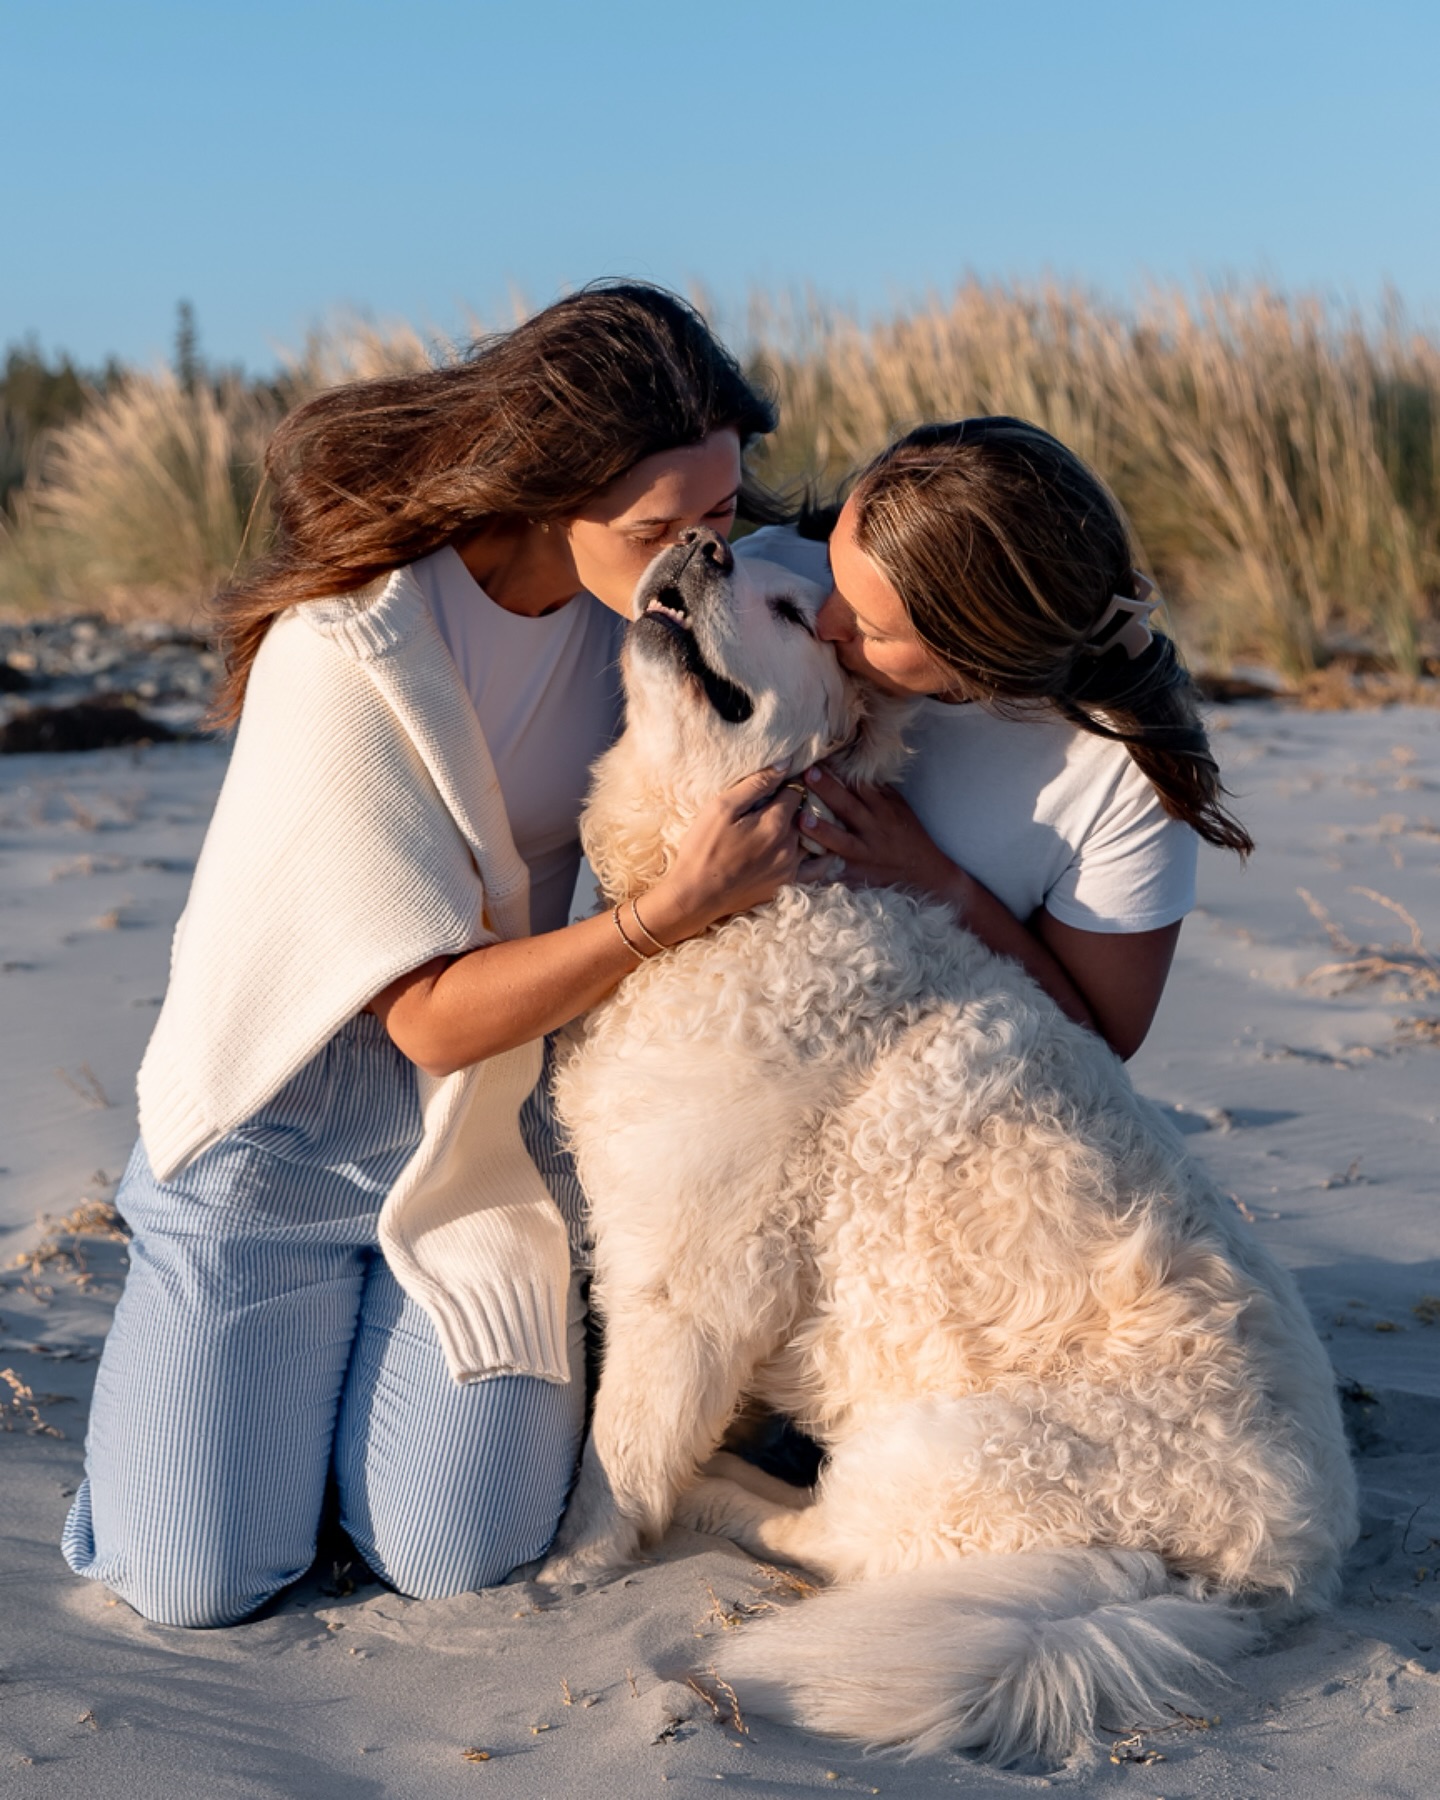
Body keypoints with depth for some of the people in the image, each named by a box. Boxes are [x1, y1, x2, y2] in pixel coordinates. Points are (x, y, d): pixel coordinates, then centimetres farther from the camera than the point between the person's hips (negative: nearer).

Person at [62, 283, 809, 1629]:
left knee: (455, 1561, -5)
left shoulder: (666, 588, -11)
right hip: (288, 1127, -3)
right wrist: (674, 911, -35)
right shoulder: (345, 657, -28)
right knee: (193, 1583, -4)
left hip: (487, 1129, 4)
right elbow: (433, 1014, -25)